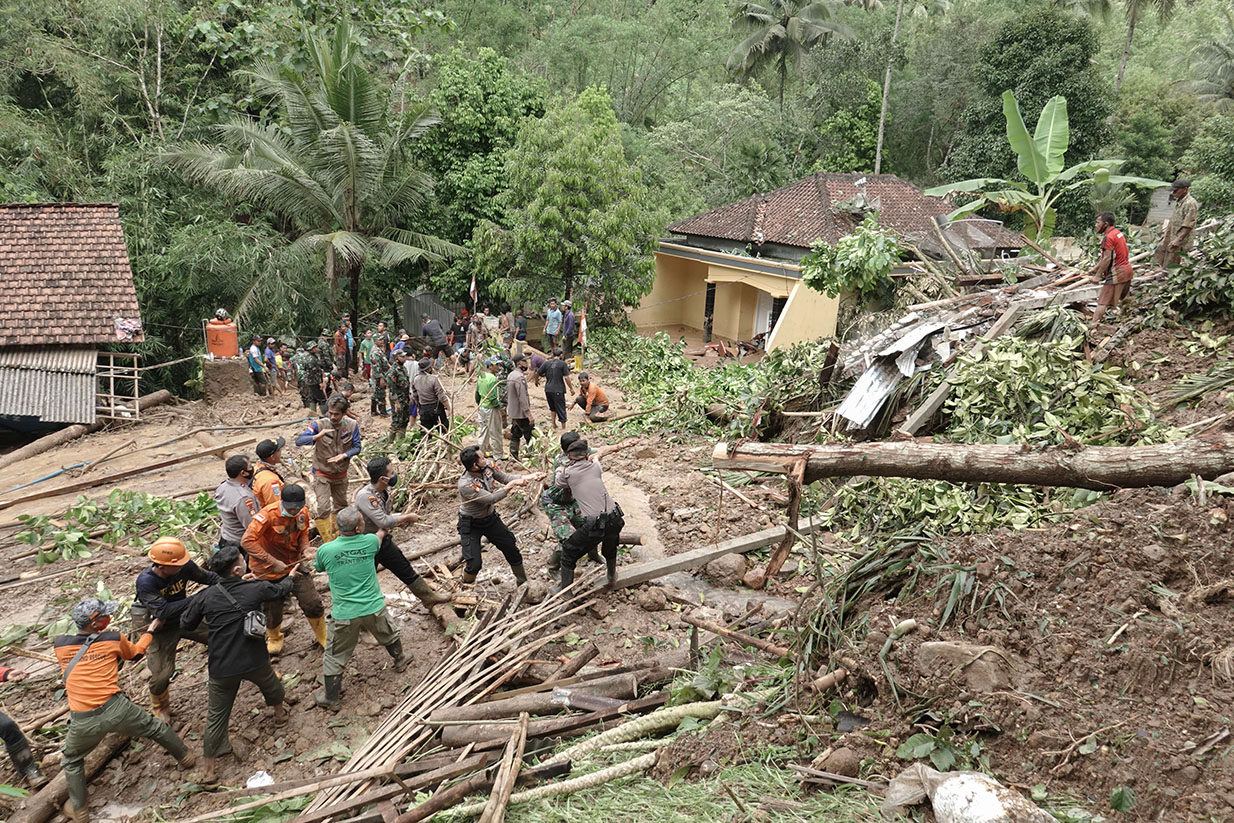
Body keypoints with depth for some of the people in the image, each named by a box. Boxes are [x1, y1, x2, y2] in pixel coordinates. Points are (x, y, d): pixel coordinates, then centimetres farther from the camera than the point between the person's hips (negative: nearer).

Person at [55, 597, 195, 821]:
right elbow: (136, 652, 22)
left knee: (71, 761, 29)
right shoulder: (113, 639, 0)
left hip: (83, 722, 1)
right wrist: (151, 630, 38)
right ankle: (185, 758, 42)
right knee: (155, 727, 26)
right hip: (117, 709, -1)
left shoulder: (60, 645, 3)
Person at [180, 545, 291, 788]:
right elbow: (280, 589, 11)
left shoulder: (206, 597, -10)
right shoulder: (255, 589, -10)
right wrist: (291, 577, 32)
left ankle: (208, 770, 16)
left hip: (221, 668, 0)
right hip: (255, 661, 0)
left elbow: (186, 623, 5)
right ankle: (280, 714, 58)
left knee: (216, 717, 10)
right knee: (271, 686, 32)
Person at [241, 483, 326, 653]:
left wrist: (305, 548, -11)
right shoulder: (268, 514, -27)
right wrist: (273, 562, -31)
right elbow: (247, 541, -31)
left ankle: (324, 639, 23)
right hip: (268, 569, -4)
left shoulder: (303, 513, -8)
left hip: (294, 564, 4)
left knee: (313, 604, 0)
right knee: (273, 609, 11)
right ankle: (274, 639, 44)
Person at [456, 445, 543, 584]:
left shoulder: (487, 466, -15)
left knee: (512, 548, 12)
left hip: (490, 518, 7)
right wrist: (512, 484, -30)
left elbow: (505, 477, -3)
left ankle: (523, 582, 34)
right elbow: (491, 498, -32)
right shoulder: (465, 485, -34)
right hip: (471, 525, -7)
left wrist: (529, 477, -14)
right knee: (474, 564, -14)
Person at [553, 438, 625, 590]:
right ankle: (612, 576, 56)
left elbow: (556, 483, 19)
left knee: (568, 553, 16)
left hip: (594, 525, -5)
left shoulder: (567, 473, -3)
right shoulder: (595, 466, 6)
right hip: (615, 520, 5)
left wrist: (559, 471, 36)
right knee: (610, 543, 37)